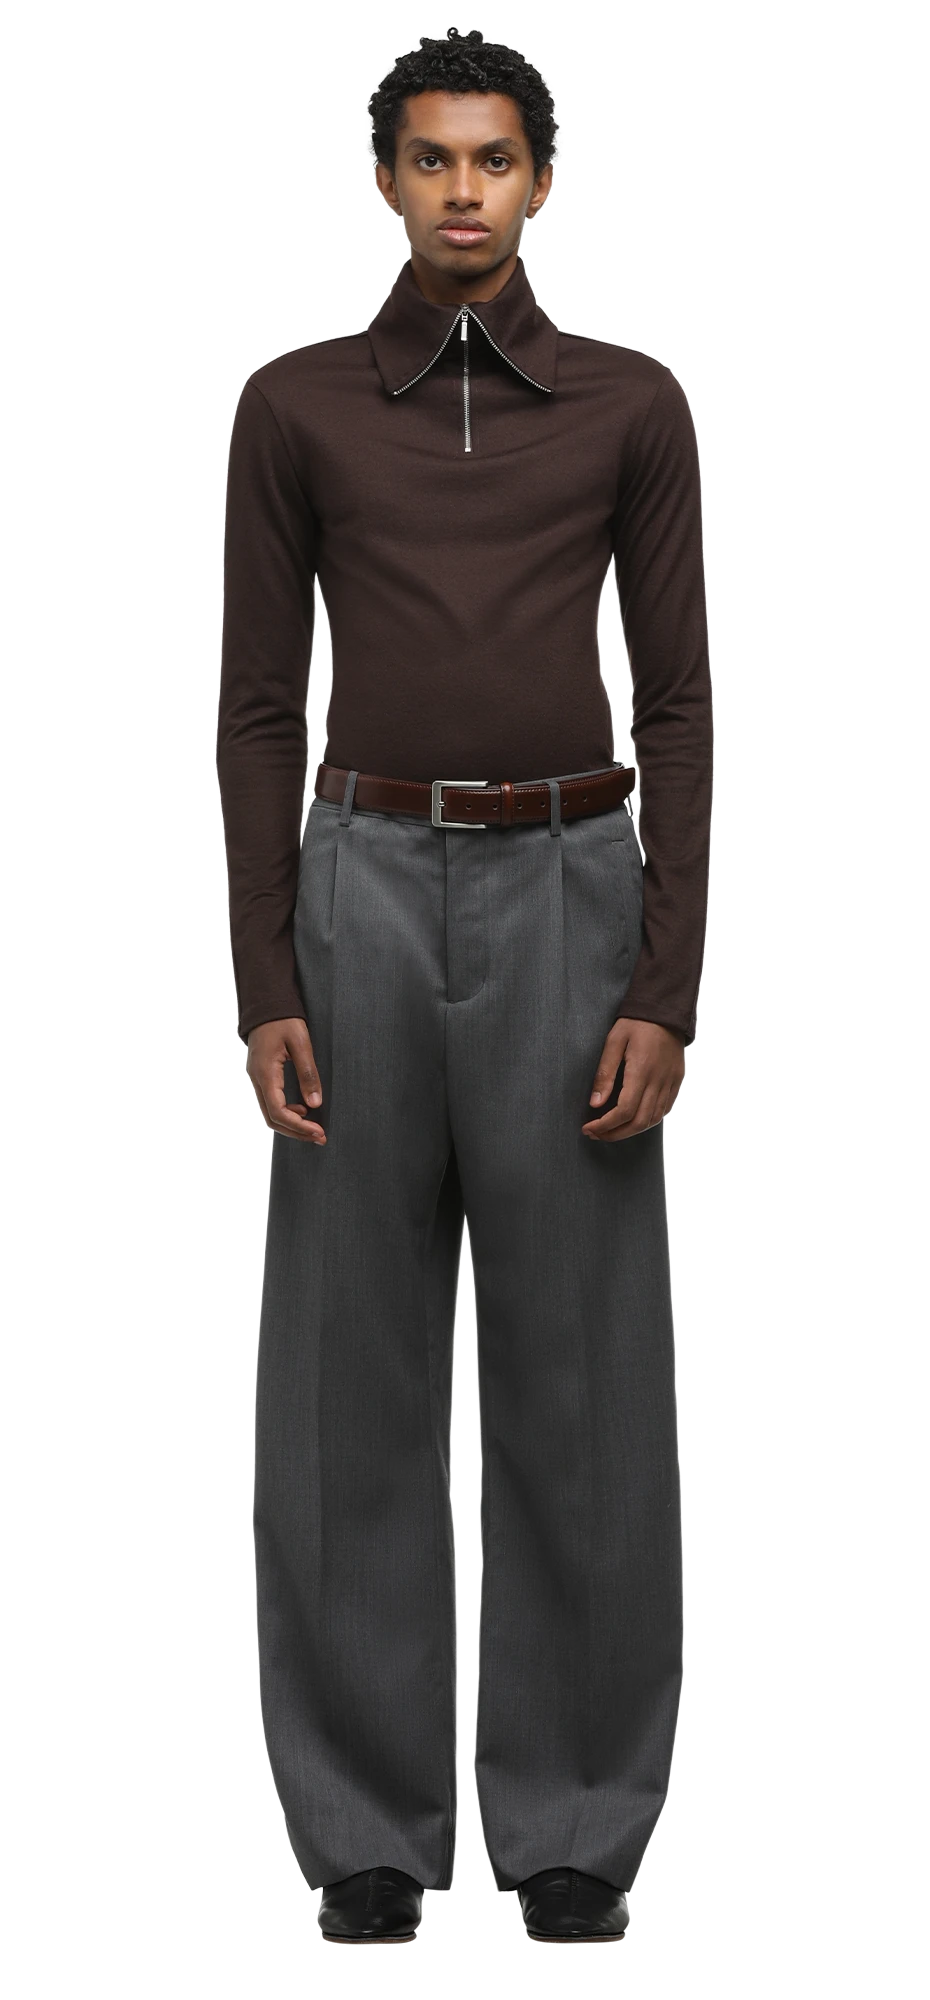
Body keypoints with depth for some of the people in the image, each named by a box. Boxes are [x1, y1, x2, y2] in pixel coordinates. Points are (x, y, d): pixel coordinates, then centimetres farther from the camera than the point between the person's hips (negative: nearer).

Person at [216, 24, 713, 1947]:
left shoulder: (632, 404, 4)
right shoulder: (295, 405, 5)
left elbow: (677, 705, 3)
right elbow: (260, 708, 3)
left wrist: (667, 991, -6)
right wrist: (265, 988, -5)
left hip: (566, 897, 0)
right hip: (363, 895, 0)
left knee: (579, 1375, 3)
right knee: (357, 1376, 4)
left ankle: (577, 1823, 15)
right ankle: (370, 1819, 15)